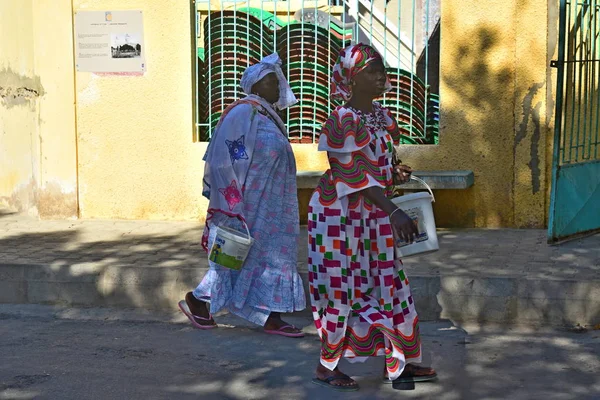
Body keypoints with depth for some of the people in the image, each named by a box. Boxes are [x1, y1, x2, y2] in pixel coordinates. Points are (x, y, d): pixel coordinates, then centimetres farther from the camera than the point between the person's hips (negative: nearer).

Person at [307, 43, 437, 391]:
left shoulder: (384, 116, 7)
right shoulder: (343, 121, -18)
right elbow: (354, 175, -24)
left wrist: (397, 173, -7)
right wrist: (394, 212, -30)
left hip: (374, 216, 8)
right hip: (341, 215, -8)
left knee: (389, 283, 10)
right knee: (342, 289, 0)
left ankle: (397, 362, 22)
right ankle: (327, 366, 16)